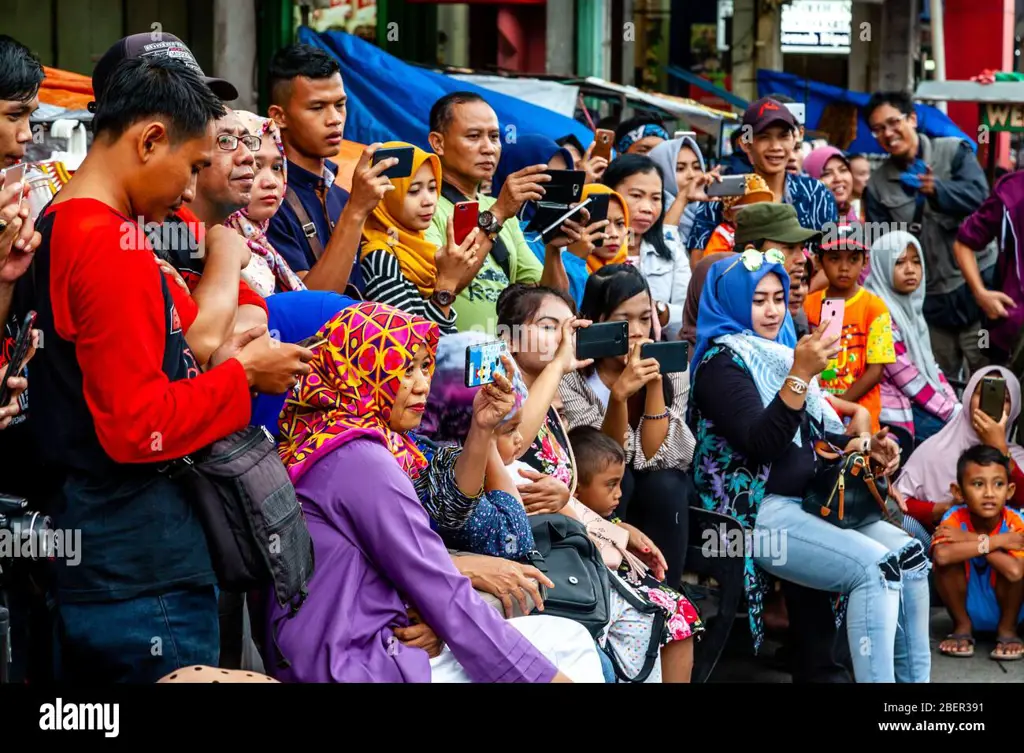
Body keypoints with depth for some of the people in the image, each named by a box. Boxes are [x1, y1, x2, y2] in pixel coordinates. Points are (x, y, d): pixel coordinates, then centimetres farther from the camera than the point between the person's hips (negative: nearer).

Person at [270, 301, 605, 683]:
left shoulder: (347, 443, 14)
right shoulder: (358, 459, -16)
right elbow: (448, 599, -17)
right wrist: (550, 676, -13)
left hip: (370, 646, 9)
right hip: (356, 667, -9)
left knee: (569, 640, 10)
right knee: (568, 646, -2)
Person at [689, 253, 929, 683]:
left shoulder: (778, 355, 18)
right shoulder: (722, 362, -6)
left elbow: (815, 434, 23)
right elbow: (762, 444, -18)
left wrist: (865, 447, 4)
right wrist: (800, 375, -26)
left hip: (810, 502, 8)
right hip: (756, 512, -8)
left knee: (910, 556, -7)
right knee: (876, 567, -24)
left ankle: (913, 676, -4)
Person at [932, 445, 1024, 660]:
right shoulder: (955, 518, -20)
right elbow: (941, 555, -43)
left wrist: (971, 539, -32)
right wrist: (997, 541, -36)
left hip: (1004, 609, -1)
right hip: (967, 608, 1)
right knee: (947, 561, -27)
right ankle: (962, 627, -3)